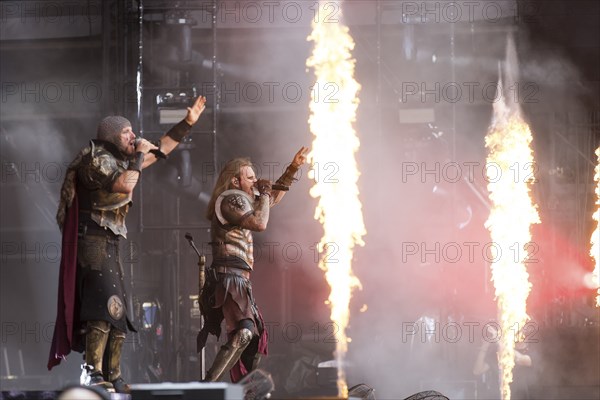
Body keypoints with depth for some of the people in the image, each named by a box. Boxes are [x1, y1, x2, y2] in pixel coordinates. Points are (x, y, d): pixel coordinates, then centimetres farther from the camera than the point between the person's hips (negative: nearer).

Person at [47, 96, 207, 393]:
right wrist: (138, 156, -12)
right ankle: (93, 373, -31)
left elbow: (160, 149, 28)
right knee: (104, 305, -23)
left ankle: (113, 378, 12)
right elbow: (124, 184, -25)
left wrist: (188, 123, 26)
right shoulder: (96, 159, -9)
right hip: (94, 242, -10)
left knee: (117, 313, 9)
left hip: (109, 246, 10)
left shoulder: (120, 161, 19)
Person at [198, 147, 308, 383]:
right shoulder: (230, 199, -6)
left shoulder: (241, 200, 25)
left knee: (256, 338, 16)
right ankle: (208, 389, -39)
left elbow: (273, 199, 37)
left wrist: (293, 168, 32)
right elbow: (260, 223, -19)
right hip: (230, 277, -11)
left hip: (238, 281, 11)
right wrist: (263, 193, -3)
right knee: (243, 333, -29)